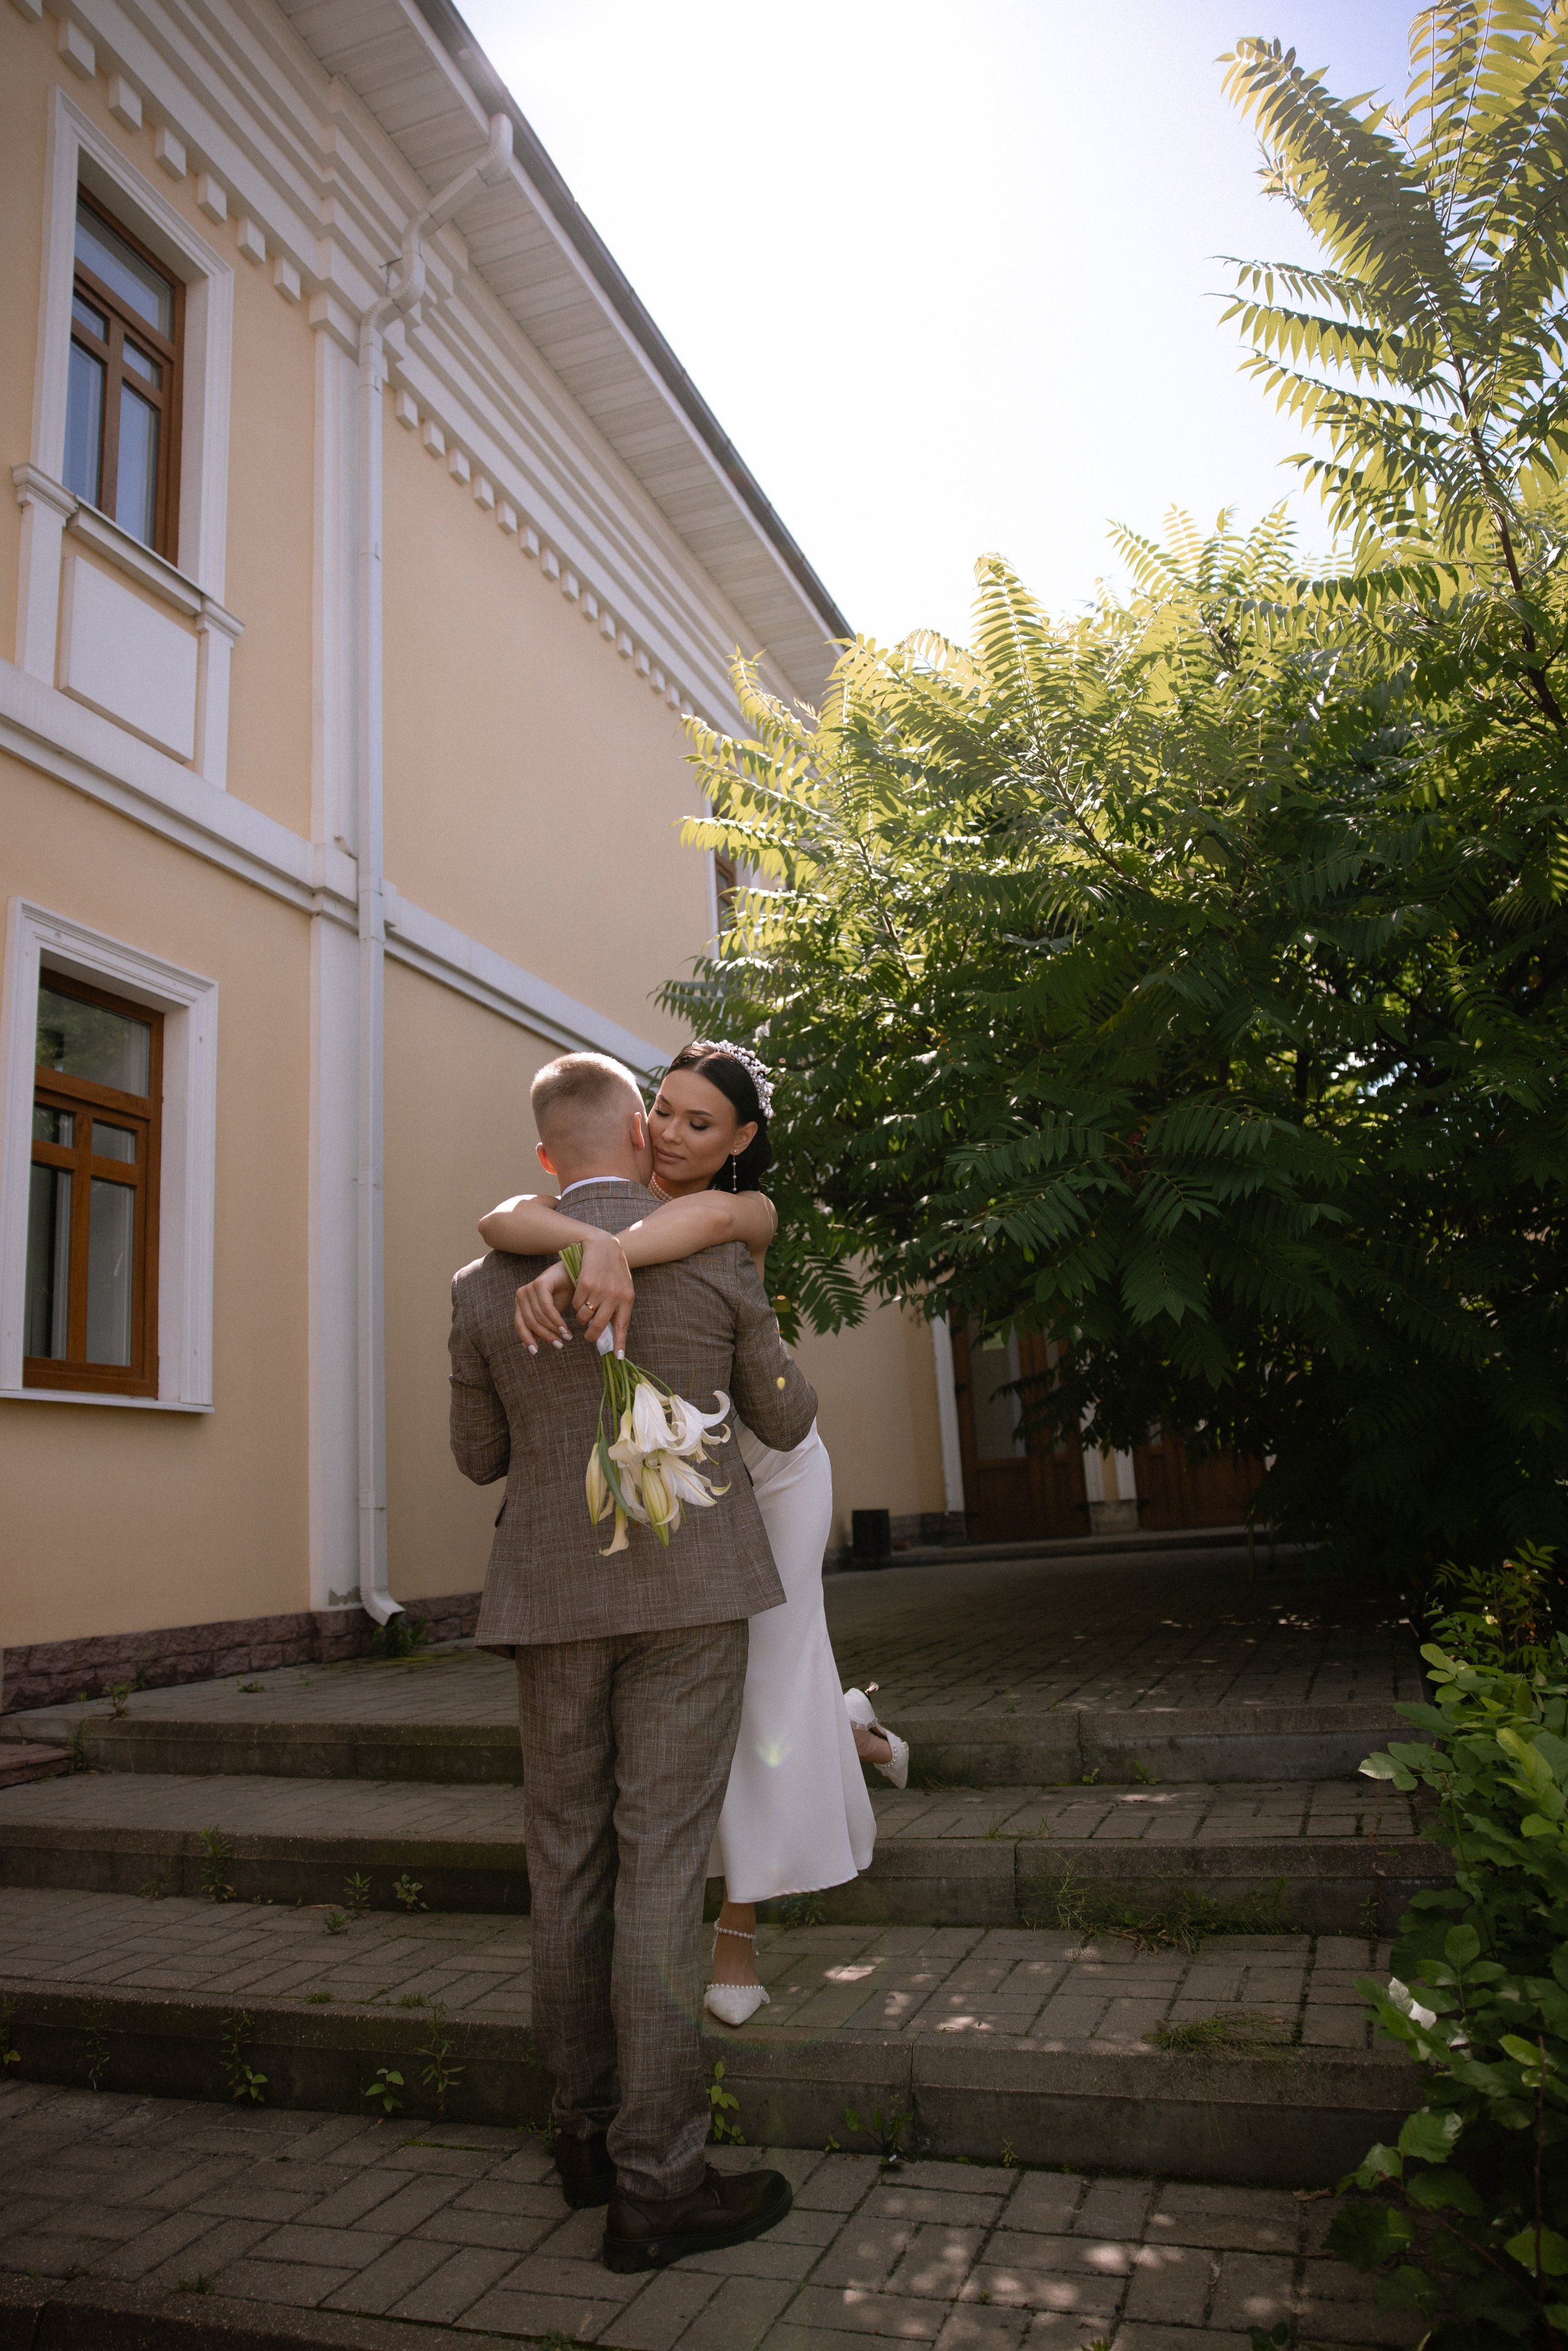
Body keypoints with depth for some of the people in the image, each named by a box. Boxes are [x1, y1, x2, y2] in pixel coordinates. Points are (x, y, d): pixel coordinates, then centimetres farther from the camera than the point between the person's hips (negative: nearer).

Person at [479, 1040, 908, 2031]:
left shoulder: (753, 1213, -16)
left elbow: (709, 1216, -43)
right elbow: (502, 1221, -31)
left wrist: (573, 1270, -57)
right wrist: (590, 1245, -52)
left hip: (769, 1472, -3)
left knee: (762, 1682, 0)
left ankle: (739, 1935, 19)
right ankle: (853, 1733, 42)